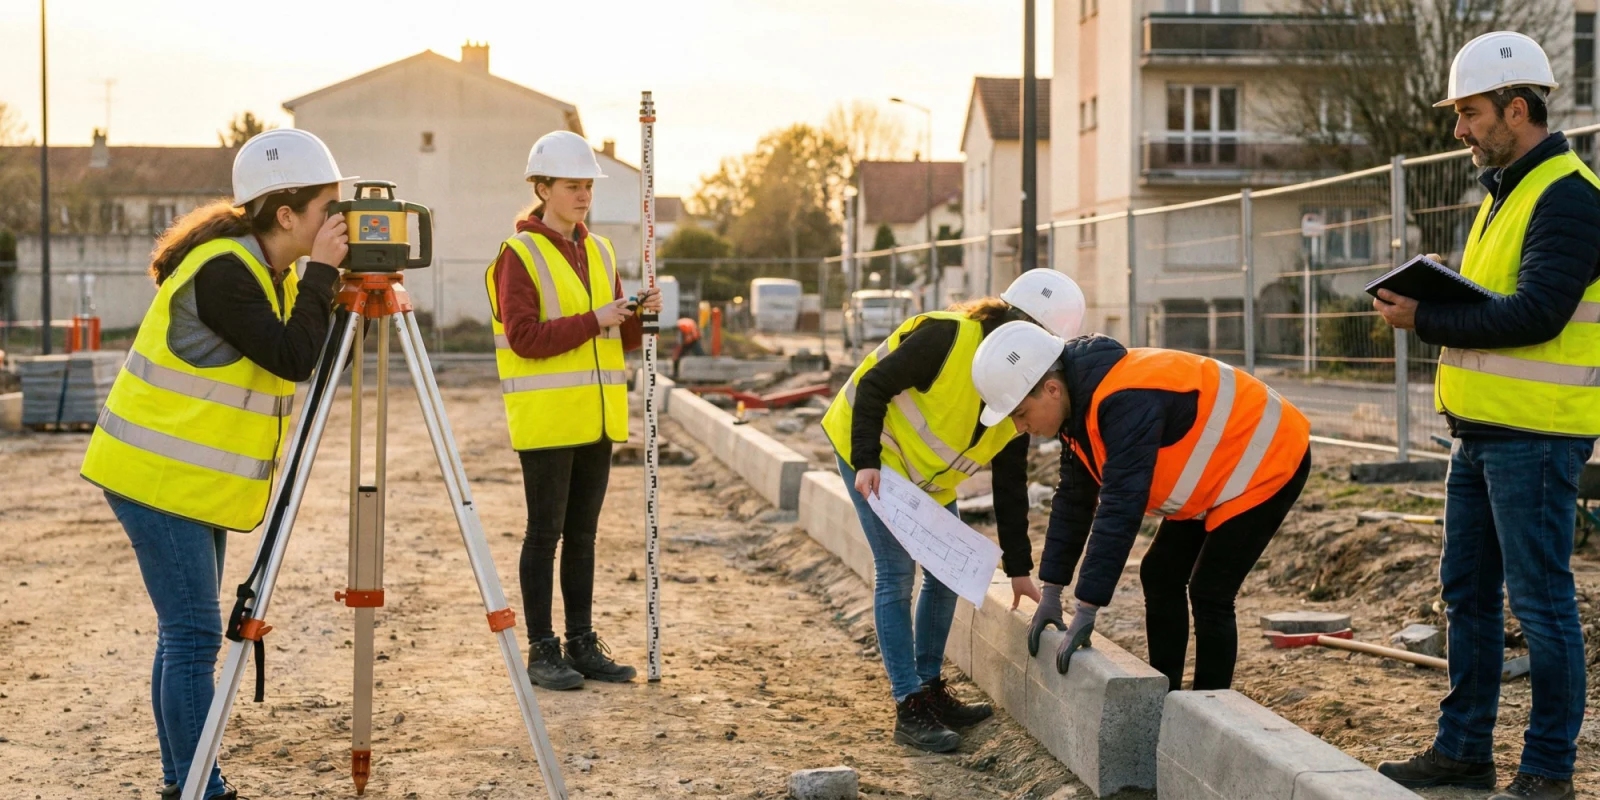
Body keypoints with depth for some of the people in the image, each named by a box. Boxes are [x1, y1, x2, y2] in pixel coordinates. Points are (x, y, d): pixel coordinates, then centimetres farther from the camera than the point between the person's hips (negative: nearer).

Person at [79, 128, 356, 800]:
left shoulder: (265, 269, 9)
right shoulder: (222, 272, -21)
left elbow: (305, 358, 12)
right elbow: (293, 358, -23)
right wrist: (322, 271, -18)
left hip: (195, 480, 10)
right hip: (158, 477, -10)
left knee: (187, 635, 12)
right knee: (193, 636, -9)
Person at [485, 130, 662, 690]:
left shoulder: (598, 252, 14)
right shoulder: (519, 256, -7)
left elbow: (616, 339, 16)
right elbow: (524, 337, -17)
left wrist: (639, 317, -4)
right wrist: (592, 320, -20)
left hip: (596, 418, 7)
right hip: (545, 419, -6)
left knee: (582, 533, 11)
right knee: (545, 532, -1)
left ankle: (582, 644, 17)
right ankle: (542, 651, 5)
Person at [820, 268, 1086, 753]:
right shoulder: (948, 338, -28)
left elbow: (1010, 483, 0)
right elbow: (873, 386, -23)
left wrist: (1019, 567, -1)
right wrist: (866, 462, -31)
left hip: (929, 480, 8)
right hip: (874, 453, -8)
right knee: (897, 573, -11)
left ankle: (930, 690, 22)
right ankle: (909, 710, -8)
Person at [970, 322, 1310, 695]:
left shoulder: (1125, 402, -36)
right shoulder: (1079, 403, -5)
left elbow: (1121, 508, -38)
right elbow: (1073, 500, 3)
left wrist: (1085, 613, -35)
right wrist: (1050, 594, 3)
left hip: (1267, 463, -10)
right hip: (1215, 477, 10)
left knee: (1208, 593, -13)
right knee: (1159, 576, 9)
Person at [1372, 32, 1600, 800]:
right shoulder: (1504, 195, 17)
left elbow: (1536, 313, -23)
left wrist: (1428, 320, -17)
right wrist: (1430, 307, 5)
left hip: (1535, 435, -10)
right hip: (1480, 429, 10)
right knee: (1468, 593, 14)